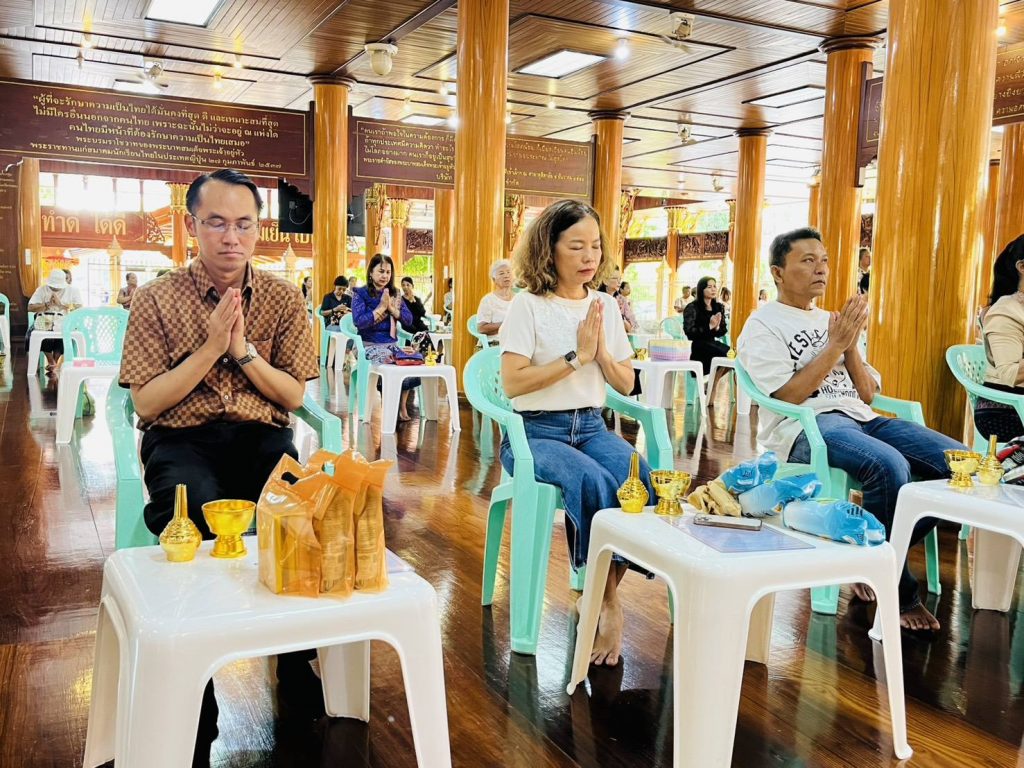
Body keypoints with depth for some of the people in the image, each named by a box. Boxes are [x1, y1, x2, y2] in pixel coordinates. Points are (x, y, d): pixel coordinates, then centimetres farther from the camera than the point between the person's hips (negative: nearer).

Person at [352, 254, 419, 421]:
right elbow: (359, 322, -15)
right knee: (392, 364, -34)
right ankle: (397, 406, -12)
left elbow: (409, 320, 5)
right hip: (370, 345, -4)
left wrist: (391, 308, -9)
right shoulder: (361, 294, 0)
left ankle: (402, 405, -11)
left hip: (392, 344, 4)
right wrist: (381, 307, -13)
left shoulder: (395, 294, 14)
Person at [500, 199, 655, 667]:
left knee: (642, 482, -27)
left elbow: (626, 384, 13)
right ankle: (607, 603, -16)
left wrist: (602, 351, -6)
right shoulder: (528, 305, -5)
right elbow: (513, 383, -15)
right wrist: (576, 355, -14)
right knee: (594, 483, -34)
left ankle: (605, 598, -11)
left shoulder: (606, 305, 10)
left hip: (591, 428, 5)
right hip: (535, 432, -4)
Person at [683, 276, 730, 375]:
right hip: (697, 347, -6)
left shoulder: (719, 307, 11)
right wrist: (709, 326, -22)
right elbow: (689, 332, -15)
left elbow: (723, 331, 11)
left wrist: (717, 327, -12)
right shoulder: (692, 308, -7)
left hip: (712, 343, 6)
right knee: (725, 353, -29)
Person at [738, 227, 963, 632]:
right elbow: (788, 397, -10)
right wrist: (835, 346, -8)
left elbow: (867, 394, 17)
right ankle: (897, 590, -14)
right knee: (889, 466, -36)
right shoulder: (763, 325, 3)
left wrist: (851, 346, 1)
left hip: (861, 418, 7)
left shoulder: (832, 320, 23)